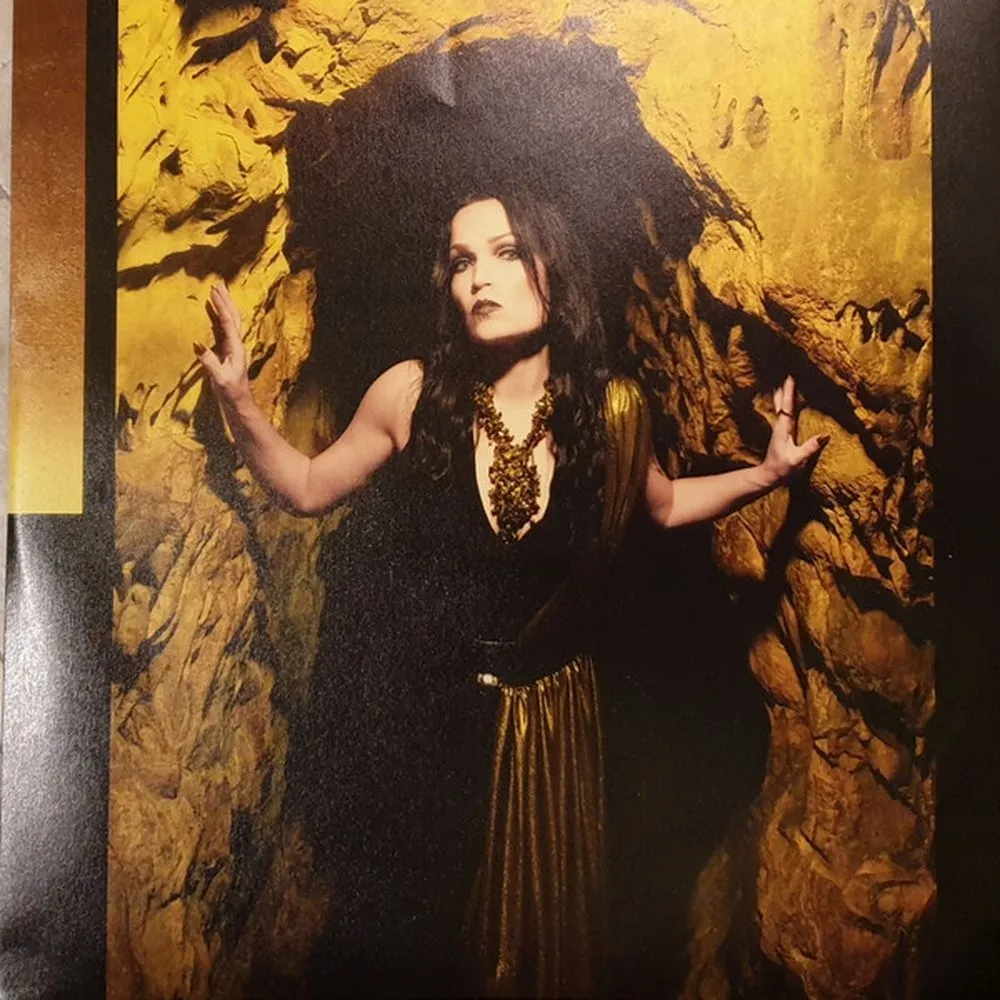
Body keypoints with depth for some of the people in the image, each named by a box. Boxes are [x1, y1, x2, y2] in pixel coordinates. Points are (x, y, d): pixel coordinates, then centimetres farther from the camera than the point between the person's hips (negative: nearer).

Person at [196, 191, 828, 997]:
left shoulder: (612, 408, -10)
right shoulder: (413, 393, -13)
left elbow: (665, 505, 9)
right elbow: (308, 489, 0)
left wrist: (767, 472, -5)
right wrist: (238, 397, -12)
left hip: (551, 707, 1)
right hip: (429, 701, 0)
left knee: (545, 923, 21)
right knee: (414, 919, 18)